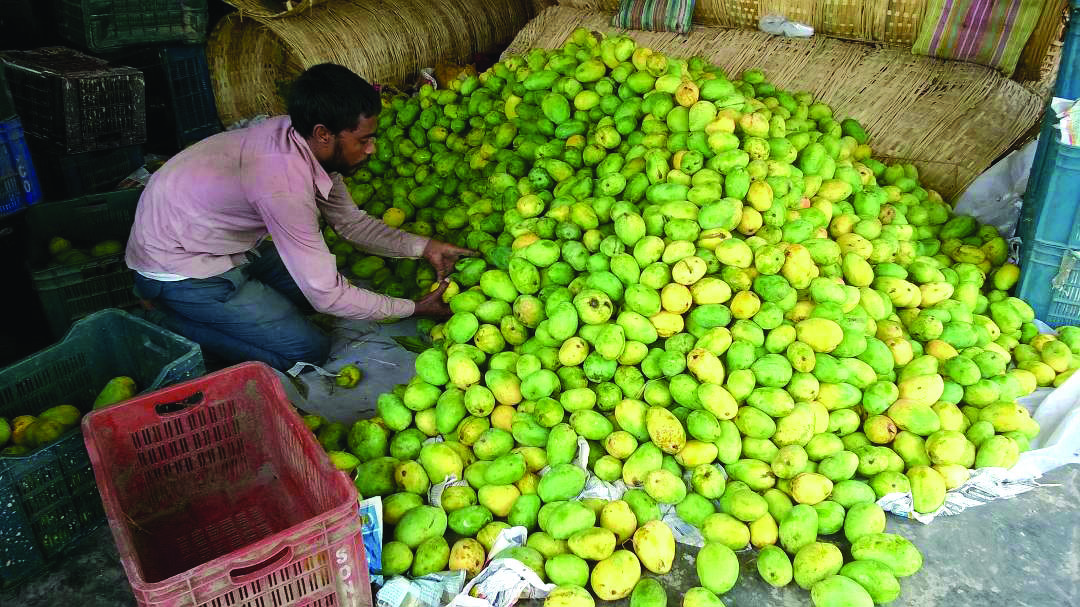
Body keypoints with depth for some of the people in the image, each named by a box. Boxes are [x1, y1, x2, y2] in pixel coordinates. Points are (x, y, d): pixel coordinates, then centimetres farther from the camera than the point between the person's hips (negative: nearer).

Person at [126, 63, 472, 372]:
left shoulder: (304, 142, -10)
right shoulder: (284, 184, -36)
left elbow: (350, 221, 4)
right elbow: (326, 296, -28)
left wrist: (424, 247, -7)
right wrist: (413, 308, -19)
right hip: (179, 269, -9)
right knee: (309, 350, -7)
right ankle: (169, 319, -2)